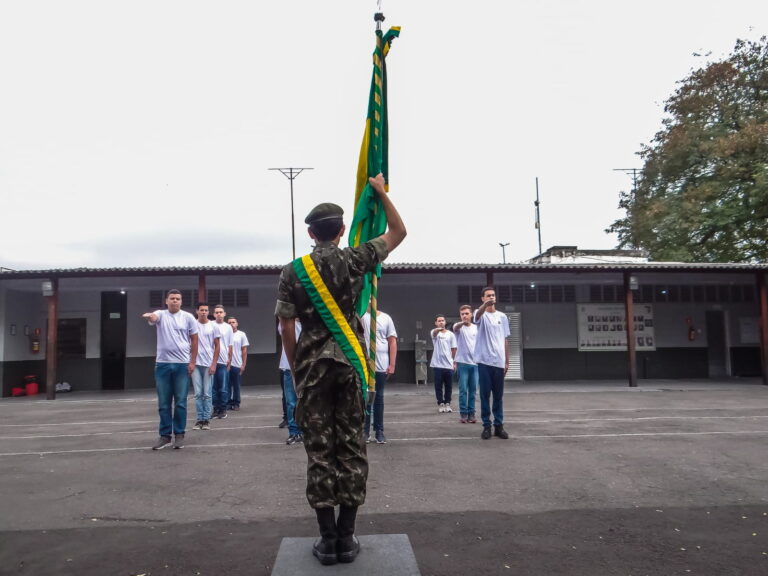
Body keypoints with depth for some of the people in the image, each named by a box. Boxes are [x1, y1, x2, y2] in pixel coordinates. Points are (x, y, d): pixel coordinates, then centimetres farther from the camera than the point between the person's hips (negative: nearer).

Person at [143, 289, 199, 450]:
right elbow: (153, 318, -21)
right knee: (163, 403, 6)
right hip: (162, 364, 1)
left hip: (182, 364, -1)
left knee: (180, 402, 2)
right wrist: (149, 316, -46)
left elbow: (194, 340, 5)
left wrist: (193, 361, -2)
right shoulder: (161, 315, 4)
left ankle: (179, 435, 12)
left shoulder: (188, 317, 2)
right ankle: (165, 435, 15)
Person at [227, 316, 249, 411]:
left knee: (236, 386, 6)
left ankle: (236, 404, 14)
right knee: (227, 385, 3)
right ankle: (229, 403, 12)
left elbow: (244, 350, 4)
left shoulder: (242, 335, 4)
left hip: (237, 364, 0)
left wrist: (243, 364, -2)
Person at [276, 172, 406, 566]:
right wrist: (381, 191, 21)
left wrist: (295, 369, 13)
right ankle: (346, 536, 11)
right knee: (351, 447, 6)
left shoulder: (293, 271, 1)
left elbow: (287, 328, 1)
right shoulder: (355, 259, 0)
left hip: (312, 364, 0)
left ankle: (327, 538, 10)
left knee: (319, 450, 5)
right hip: (350, 363, 0)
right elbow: (398, 232, 13)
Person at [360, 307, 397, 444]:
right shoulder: (361, 315, 4)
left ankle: (379, 431, 17)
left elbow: (392, 342, 4)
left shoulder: (386, 318, 5)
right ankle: (365, 430, 15)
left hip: (381, 366, 1)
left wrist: (392, 364, -2)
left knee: (378, 397, 9)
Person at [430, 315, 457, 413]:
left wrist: (454, 362, 8)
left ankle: (447, 403, 19)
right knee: (438, 386, 3)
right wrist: (438, 329, -52)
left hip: (448, 364, 2)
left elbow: (454, 349, 11)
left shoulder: (451, 334, 7)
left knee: (449, 386, 6)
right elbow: (435, 332, -27)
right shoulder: (434, 332, 0)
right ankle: (441, 404, 13)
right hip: (437, 364, -2)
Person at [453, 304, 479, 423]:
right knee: (463, 389, -1)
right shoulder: (459, 326, -2)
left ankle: (471, 413, 14)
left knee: (473, 389, 7)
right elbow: (455, 328, -28)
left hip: (475, 363, 3)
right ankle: (464, 413, 5)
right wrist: (463, 322, -52)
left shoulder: (476, 328, 9)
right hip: (462, 362, -3)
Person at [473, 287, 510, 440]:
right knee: (485, 394, 1)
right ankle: (486, 426, 7)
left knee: (498, 396, 8)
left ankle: (499, 426, 14)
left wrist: (507, 361, 9)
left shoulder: (502, 316, 12)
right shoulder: (481, 314, 0)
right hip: (484, 361, -3)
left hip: (499, 362, 3)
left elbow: (505, 341, 14)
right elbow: (477, 316, -29)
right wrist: (485, 305, -51)